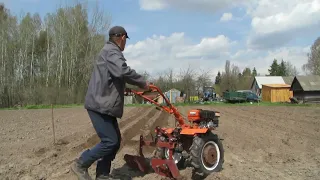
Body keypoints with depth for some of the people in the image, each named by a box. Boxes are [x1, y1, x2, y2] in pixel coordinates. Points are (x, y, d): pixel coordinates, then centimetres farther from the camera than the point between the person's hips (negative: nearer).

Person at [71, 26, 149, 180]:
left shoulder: (110, 51, 23)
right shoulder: (112, 51, -13)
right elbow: (123, 71, -32)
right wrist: (142, 82, -19)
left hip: (104, 105, 11)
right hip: (99, 105, -11)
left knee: (115, 140, 11)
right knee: (110, 141, -9)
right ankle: (81, 164, 6)